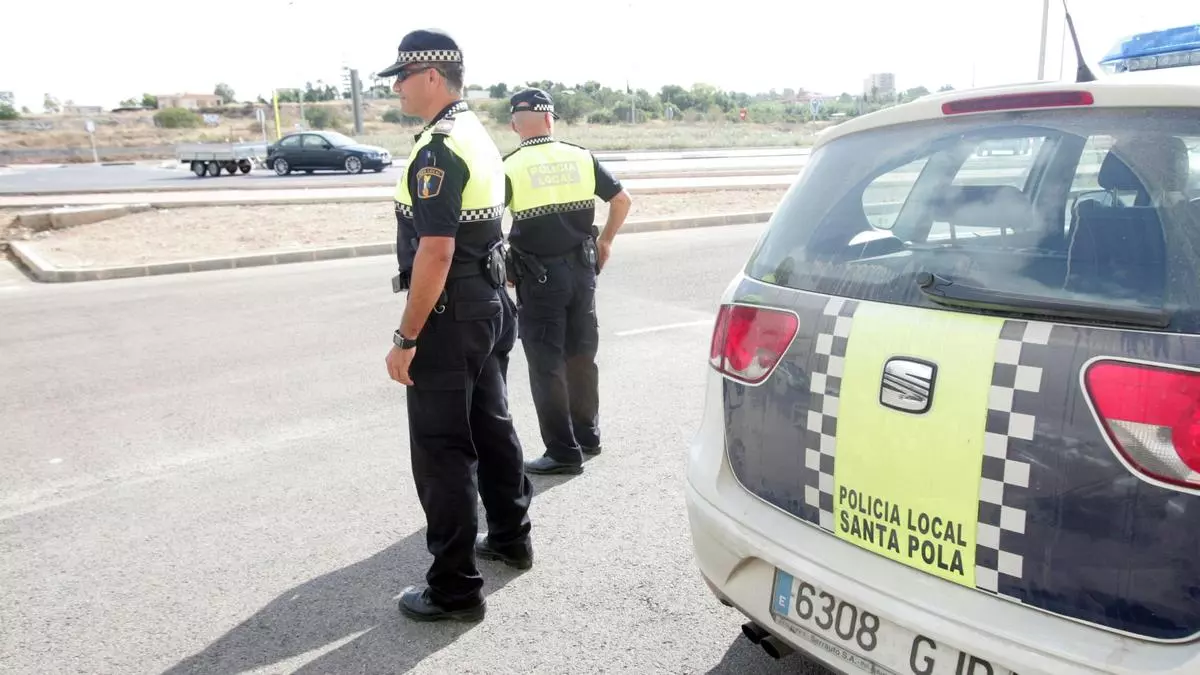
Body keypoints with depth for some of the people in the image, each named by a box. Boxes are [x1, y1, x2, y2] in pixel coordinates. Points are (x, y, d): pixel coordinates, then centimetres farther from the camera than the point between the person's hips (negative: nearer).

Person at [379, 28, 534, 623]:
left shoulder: (438, 149, -19)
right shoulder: (479, 136, 13)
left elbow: (435, 250, -25)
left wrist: (406, 338, -21)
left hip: (449, 318, -10)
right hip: (490, 306, 10)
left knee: (441, 450, -2)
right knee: (491, 426, 20)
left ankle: (455, 588, 7)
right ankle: (510, 537, 36)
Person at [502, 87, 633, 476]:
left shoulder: (511, 167, -8)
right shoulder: (582, 158, 2)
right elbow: (623, 200, 8)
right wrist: (605, 241, 21)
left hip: (539, 277, -4)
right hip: (581, 269, 4)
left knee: (547, 365, 3)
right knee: (581, 356, 17)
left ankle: (563, 453, 7)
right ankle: (587, 435, 30)